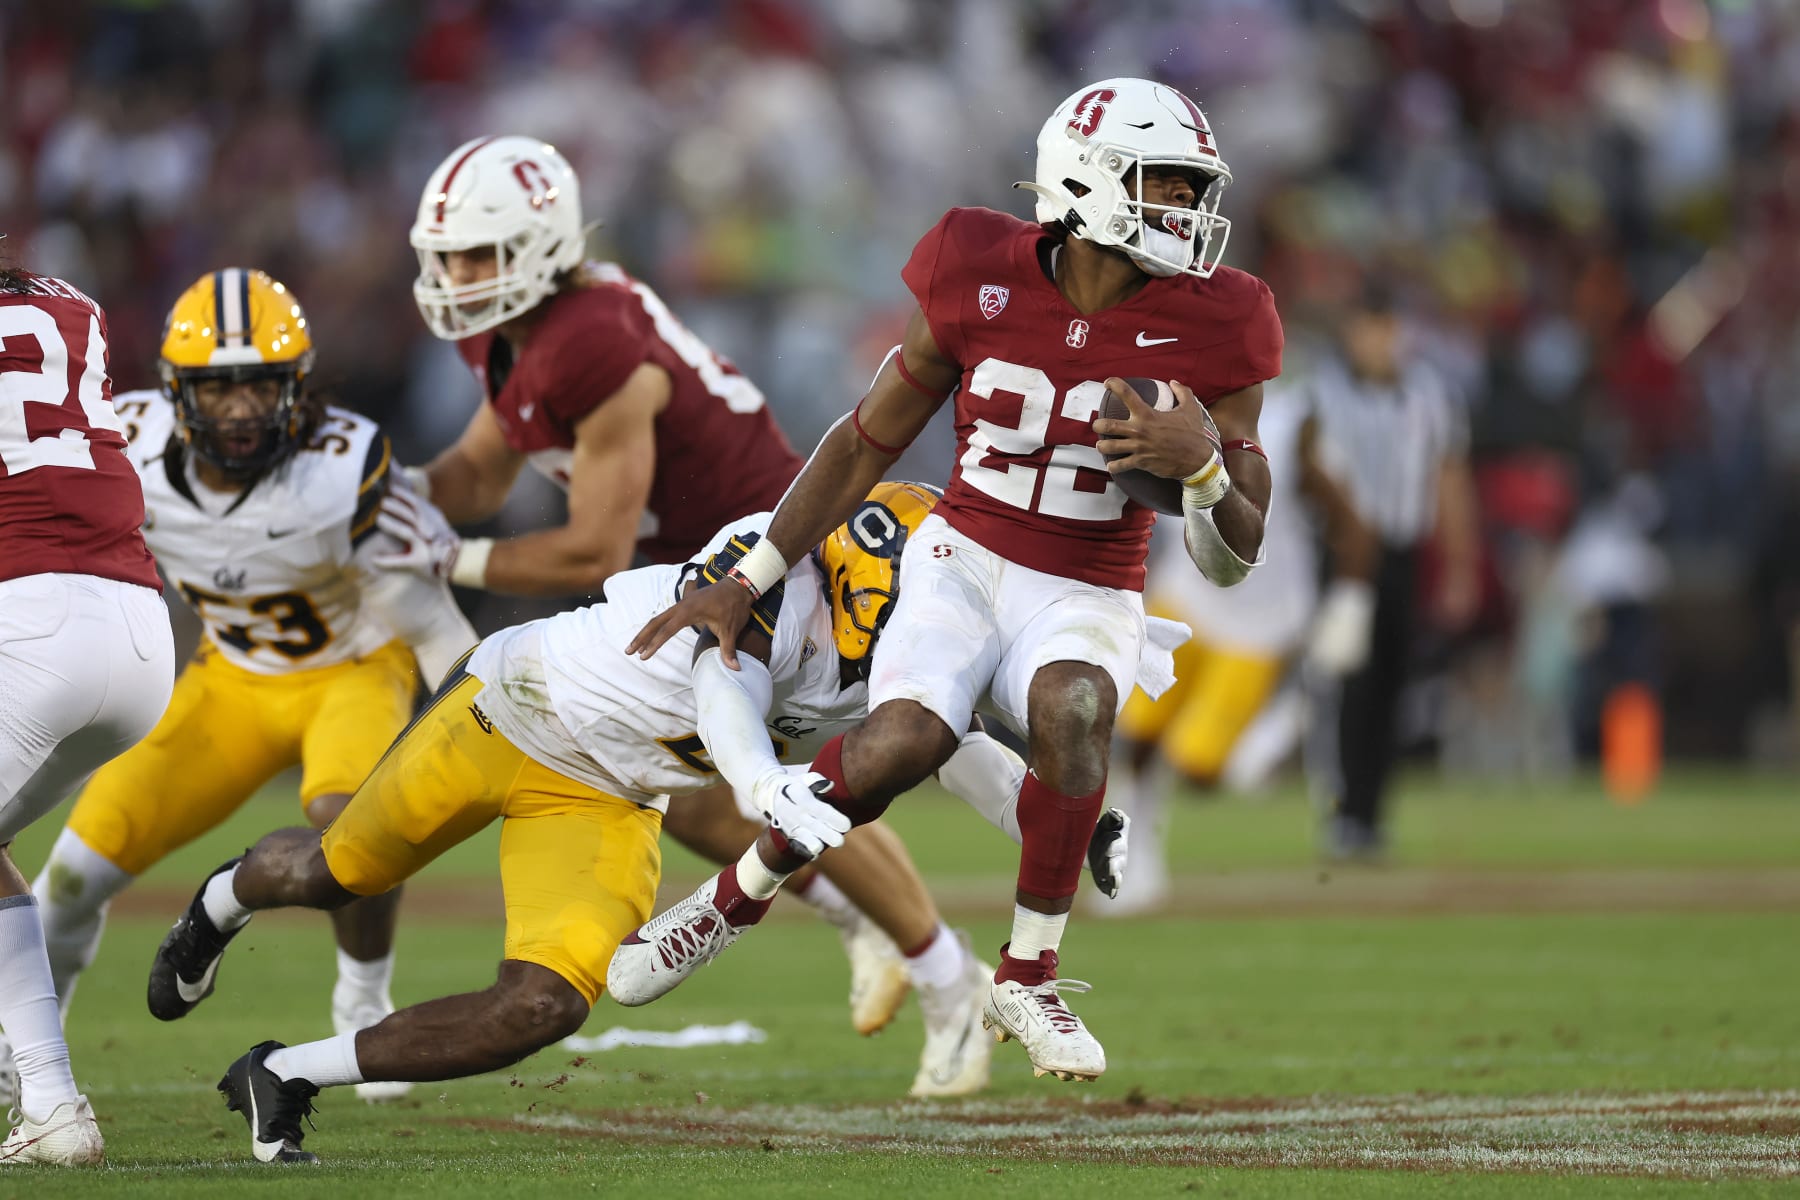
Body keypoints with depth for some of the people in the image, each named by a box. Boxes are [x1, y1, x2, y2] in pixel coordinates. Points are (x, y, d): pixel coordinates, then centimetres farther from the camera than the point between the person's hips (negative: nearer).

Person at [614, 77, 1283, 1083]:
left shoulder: (1206, 333, -8)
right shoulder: (983, 285, -7)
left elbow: (1234, 560, -5)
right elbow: (866, 445, 4)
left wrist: (1203, 466, -28)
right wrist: (745, 585, 3)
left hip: (1085, 602, 0)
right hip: (961, 562, 0)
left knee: (1070, 705, -36)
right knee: (904, 742, -29)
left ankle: (1028, 978, -19)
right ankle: (737, 894, 0)